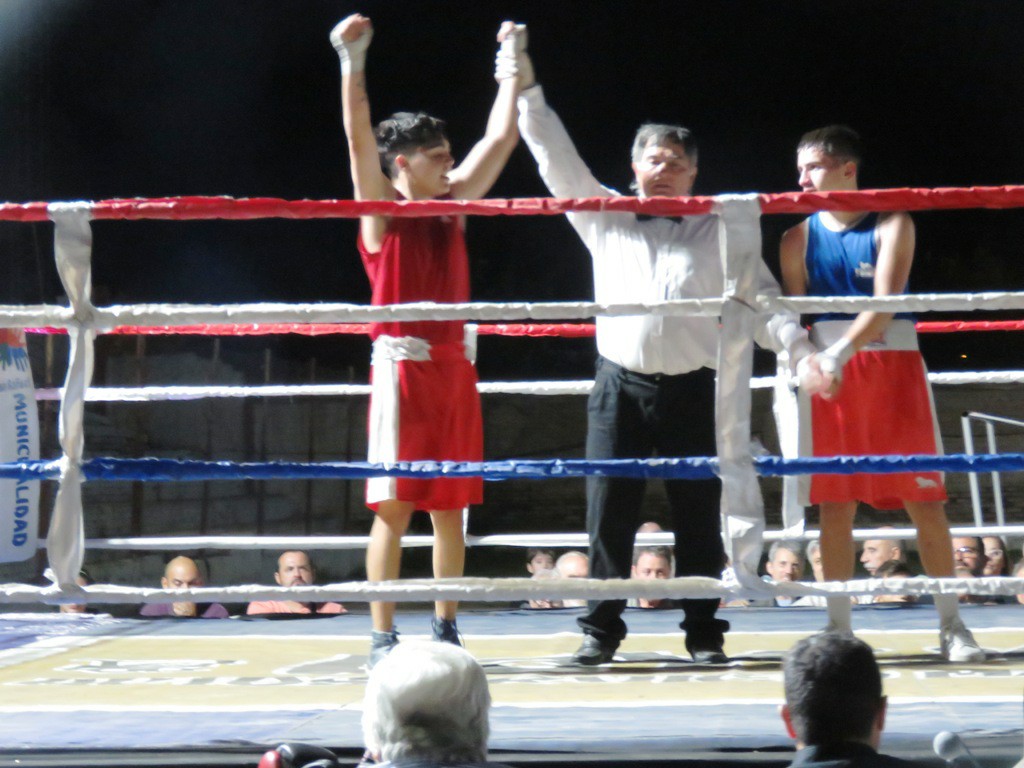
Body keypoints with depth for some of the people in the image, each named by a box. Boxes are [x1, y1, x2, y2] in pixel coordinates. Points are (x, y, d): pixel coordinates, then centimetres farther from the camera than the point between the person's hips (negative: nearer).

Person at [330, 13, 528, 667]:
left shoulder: (453, 206, 14)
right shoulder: (381, 210, -1)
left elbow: (501, 139, 16)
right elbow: (359, 136, -13)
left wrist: (513, 67, 16)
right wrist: (353, 61, -22)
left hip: (454, 367, 6)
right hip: (403, 362, -6)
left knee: (450, 505, 9)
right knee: (394, 505, -5)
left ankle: (446, 628, 17)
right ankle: (383, 637, -1)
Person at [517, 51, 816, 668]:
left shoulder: (718, 231, 10)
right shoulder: (605, 218, 12)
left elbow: (759, 296, 5)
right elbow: (558, 159, 8)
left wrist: (800, 347, -10)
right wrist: (527, 92, 2)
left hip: (694, 390, 0)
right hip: (620, 388, 1)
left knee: (700, 519, 2)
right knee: (610, 516, -1)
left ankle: (705, 633, 10)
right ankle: (602, 630, 7)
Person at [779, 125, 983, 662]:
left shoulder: (892, 226, -1)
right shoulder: (798, 240, 7)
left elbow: (885, 302, -12)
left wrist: (840, 352, -25)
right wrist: (808, 364, -15)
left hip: (894, 365, -2)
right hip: (828, 372, 2)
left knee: (924, 500, -2)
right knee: (834, 504, 0)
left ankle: (951, 626, 5)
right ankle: (838, 628, 8)